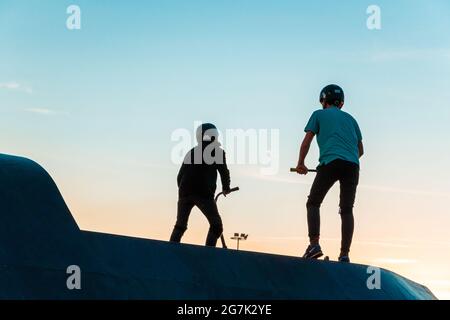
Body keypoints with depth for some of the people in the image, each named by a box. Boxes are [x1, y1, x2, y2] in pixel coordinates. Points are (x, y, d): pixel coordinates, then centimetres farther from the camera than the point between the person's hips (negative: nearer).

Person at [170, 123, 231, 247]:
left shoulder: (192, 152, 21)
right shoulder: (217, 151, 7)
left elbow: (180, 175, 20)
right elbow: (224, 172, 4)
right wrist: (226, 188, 20)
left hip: (185, 193, 5)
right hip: (204, 193, -5)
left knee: (180, 226, 14)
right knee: (216, 226, 4)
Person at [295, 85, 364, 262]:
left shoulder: (319, 115, 16)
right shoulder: (350, 119, 27)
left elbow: (307, 141, 9)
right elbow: (360, 150, 30)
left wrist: (300, 164, 20)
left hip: (330, 162, -3)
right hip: (352, 166, 4)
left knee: (313, 203, 6)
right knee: (347, 210, 5)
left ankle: (314, 244, -11)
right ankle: (344, 254, -3)